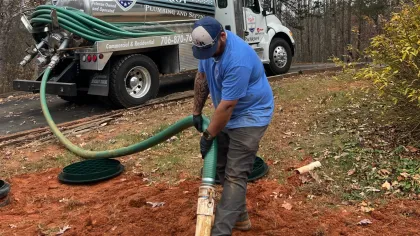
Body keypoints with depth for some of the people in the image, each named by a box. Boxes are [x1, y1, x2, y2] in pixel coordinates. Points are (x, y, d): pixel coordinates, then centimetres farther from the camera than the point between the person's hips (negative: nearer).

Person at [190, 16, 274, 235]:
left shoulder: (238, 60, -33)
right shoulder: (209, 45, -6)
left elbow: (227, 105, -28)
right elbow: (201, 77, 8)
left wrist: (208, 135, -19)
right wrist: (197, 111, 9)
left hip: (250, 116, -9)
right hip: (228, 115, 9)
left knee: (235, 175, -11)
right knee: (222, 167, 14)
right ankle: (240, 217, 30)